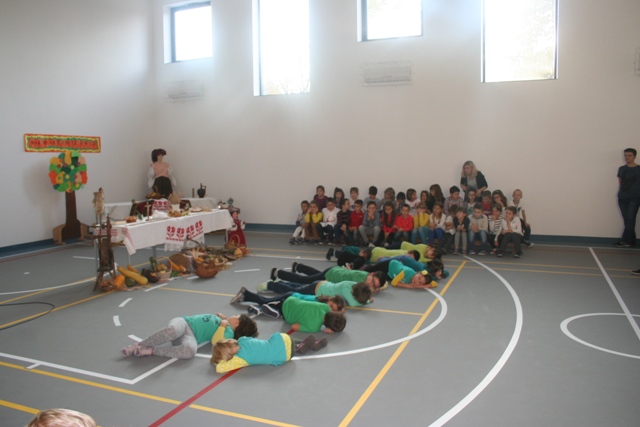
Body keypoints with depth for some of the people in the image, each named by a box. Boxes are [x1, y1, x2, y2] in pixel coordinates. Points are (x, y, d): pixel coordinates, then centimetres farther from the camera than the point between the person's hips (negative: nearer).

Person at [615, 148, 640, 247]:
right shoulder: (621, 169, 11)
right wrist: (620, 194, 6)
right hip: (622, 198, 4)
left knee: (630, 219, -9)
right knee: (627, 220, 5)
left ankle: (625, 241, -9)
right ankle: (631, 241, 11)